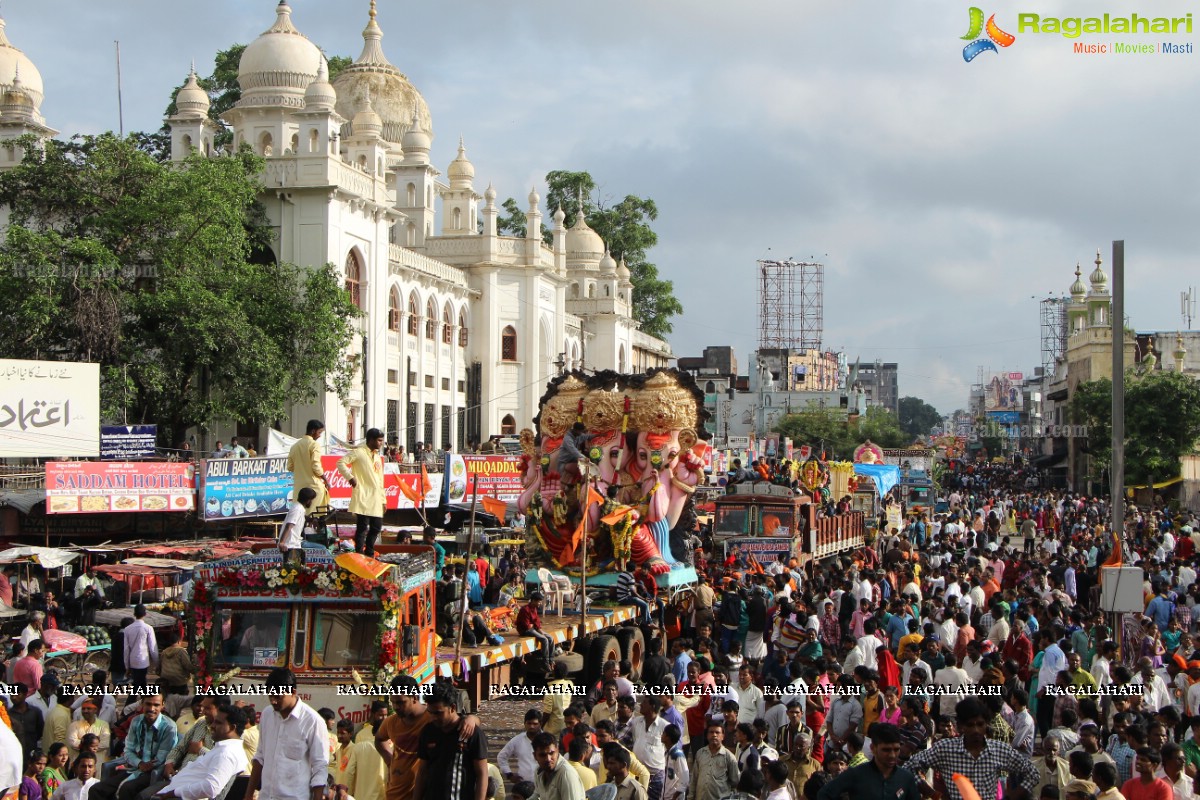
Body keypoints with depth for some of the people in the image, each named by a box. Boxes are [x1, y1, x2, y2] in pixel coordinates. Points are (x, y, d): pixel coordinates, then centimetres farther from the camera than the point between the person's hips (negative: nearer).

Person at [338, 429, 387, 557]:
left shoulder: (378, 457, 20)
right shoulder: (359, 452, -3)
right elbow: (341, 463, -10)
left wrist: (383, 499, 19)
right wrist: (350, 477, -17)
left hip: (376, 499, 8)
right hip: (363, 498, -7)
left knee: (376, 527, 8)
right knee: (362, 527, -8)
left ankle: (369, 554, 19)